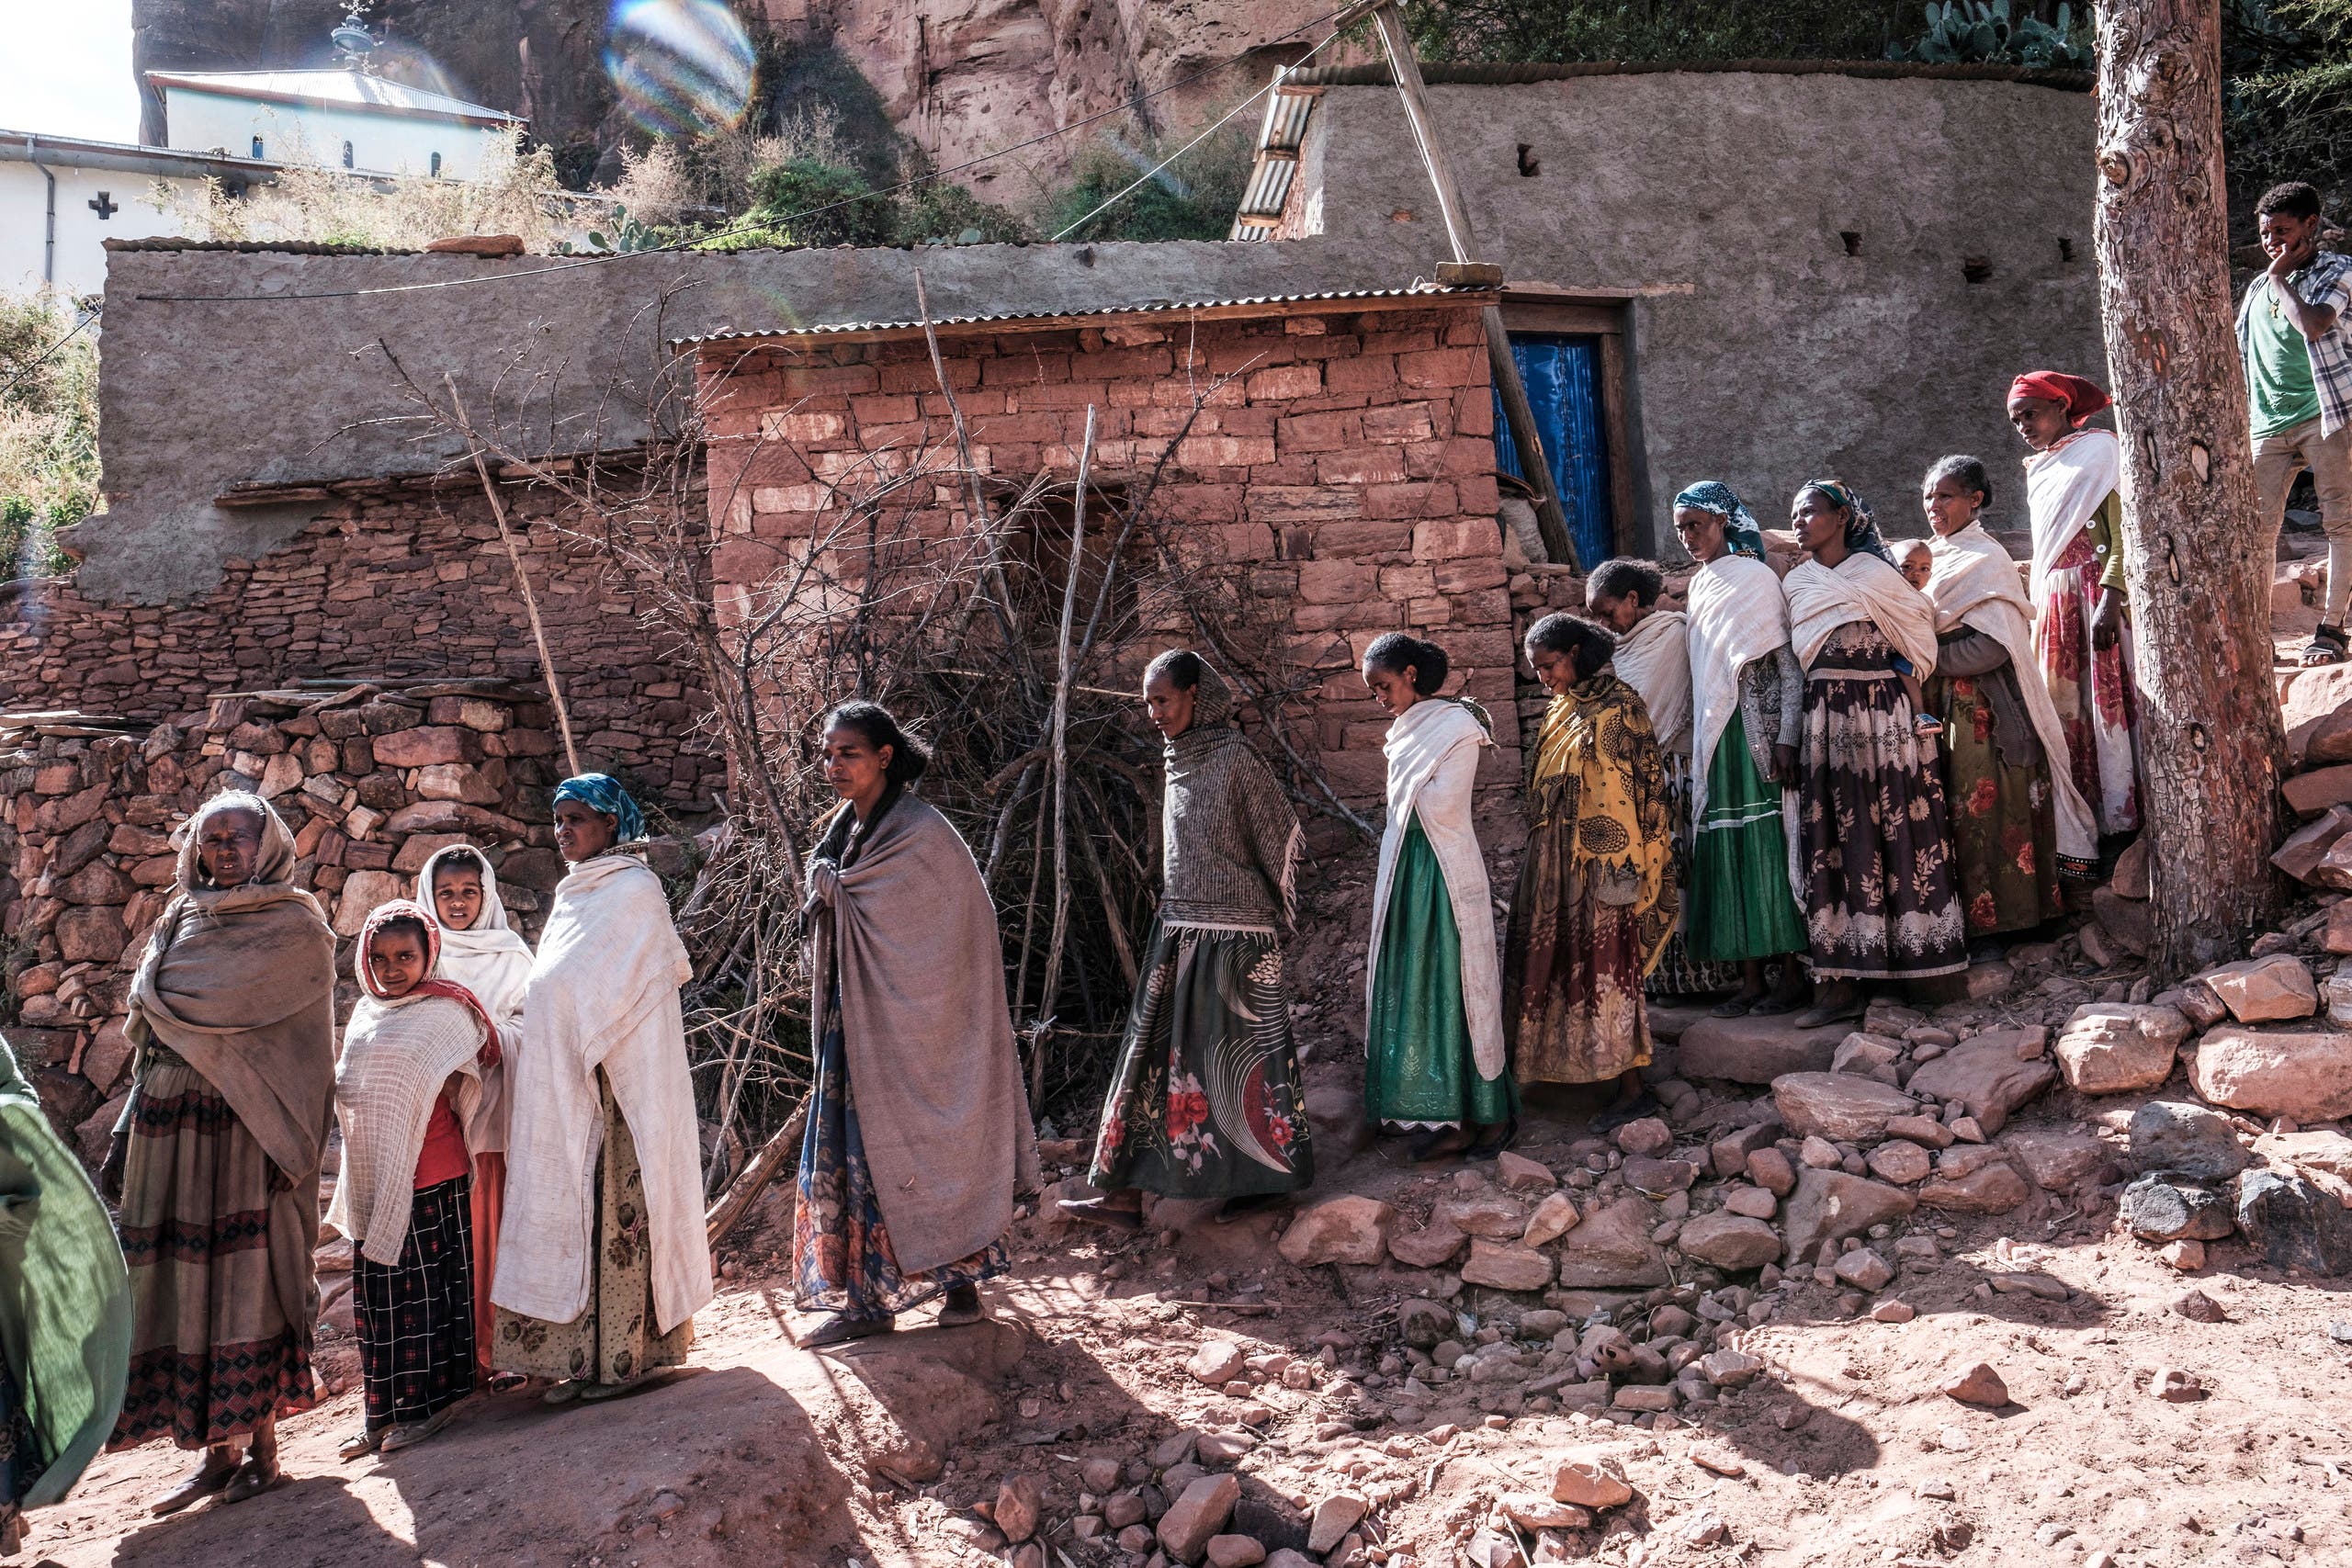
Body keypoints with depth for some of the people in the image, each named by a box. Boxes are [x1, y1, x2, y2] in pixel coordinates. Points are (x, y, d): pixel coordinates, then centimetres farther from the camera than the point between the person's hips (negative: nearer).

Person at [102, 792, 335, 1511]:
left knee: (247, 1276, -3)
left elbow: (233, 1006, -15)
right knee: (186, 1278, 5)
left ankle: (260, 1445, 8)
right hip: (170, 1121, 6)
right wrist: (128, 1132, 11)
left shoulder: (295, 927, -2)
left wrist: (162, 1001, 2)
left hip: (244, 1126, -5)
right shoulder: (182, 921, 15)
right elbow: (152, 1037, 16)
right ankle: (218, 1449, 14)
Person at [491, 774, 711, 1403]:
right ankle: (584, 1357, 12)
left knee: (614, 1209, -5)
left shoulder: (634, 889, -6)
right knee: (567, 1210, 7)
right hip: (561, 1082, 8)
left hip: (614, 1079, -8)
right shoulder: (571, 893, 18)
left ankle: (623, 1355, 1)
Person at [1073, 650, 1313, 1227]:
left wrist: (1277, 916, -1)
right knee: (1155, 1052, 6)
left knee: (1241, 1053, 4)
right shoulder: (1179, 762, 10)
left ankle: (1266, 1179, 20)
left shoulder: (1234, 758, -12)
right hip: (1179, 934, 7)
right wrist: (1173, 917, 16)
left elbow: (1281, 838, -8)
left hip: (1234, 936, -7)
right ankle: (1126, 1195, 9)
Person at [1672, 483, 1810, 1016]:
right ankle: (1750, 978, 9)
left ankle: (1792, 972, 3)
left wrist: (1787, 739, -18)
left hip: (1759, 730, -7)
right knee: (1728, 852, 4)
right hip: (1715, 734, 7)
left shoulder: (1755, 578, -6)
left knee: (1769, 846, -5)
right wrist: (1697, 741, 15)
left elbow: (1790, 665, -11)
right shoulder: (1699, 586, 15)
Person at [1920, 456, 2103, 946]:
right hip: (1942, 707, 8)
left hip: (1981, 711, -8)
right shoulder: (1937, 557, 15)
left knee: (1983, 810, -4)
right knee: (1953, 810, 8)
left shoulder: (1986, 560, -10)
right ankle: (1963, 919, 13)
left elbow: (1991, 647, -19)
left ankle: (1991, 924, 2)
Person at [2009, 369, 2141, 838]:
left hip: (2098, 594, -7)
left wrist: (2110, 598, -22)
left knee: (2108, 702, -8)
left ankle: (2123, 823, -4)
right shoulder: (2038, 471, 20)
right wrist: (2038, 610, 14)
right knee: (2067, 710, 5)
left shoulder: (2100, 448, -2)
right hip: (2056, 601, 7)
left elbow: (2122, 531, -12)